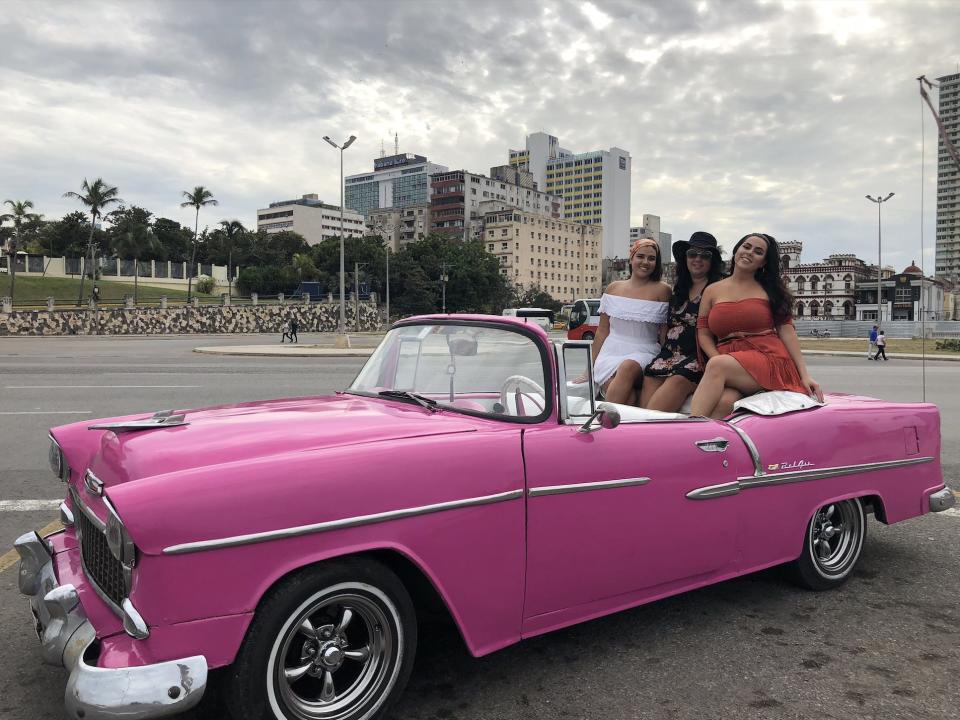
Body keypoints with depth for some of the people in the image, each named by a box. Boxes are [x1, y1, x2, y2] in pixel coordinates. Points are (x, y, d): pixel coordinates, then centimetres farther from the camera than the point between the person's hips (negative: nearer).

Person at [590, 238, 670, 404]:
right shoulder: (613, 288, 12)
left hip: (644, 353, -1)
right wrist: (591, 366, 12)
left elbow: (665, 333, 5)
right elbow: (602, 331, 14)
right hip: (610, 353, 2)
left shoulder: (662, 290, 4)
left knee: (628, 368, -37)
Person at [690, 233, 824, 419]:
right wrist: (718, 359, -7)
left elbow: (786, 331, 8)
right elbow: (703, 334, 13)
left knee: (717, 366, -33)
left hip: (769, 359, -1)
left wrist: (804, 375, 0)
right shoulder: (712, 291, 17)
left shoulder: (770, 290, 15)